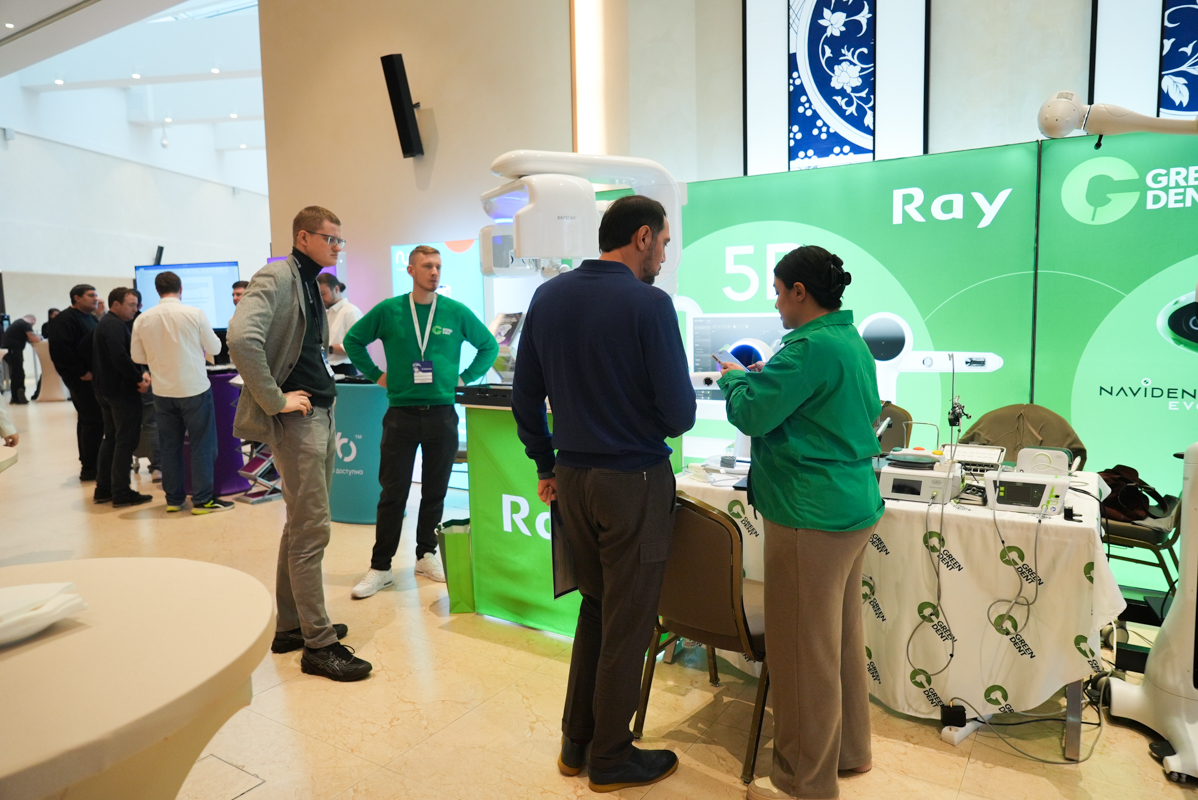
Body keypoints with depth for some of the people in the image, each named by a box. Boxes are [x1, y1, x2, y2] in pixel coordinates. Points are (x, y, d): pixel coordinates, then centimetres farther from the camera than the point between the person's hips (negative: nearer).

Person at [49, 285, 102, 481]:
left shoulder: (91, 318, 17)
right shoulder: (65, 319, -11)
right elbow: (60, 350, -22)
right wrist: (81, 373, -20)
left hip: (94, 376, 9)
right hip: (81, 379, -9)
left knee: (89, 420, 14)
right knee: (93, 421, -9)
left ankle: (89, 464, 23)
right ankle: (89, 468, -3)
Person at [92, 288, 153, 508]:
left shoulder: (105, 323, 16)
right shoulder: (115, 325, -17)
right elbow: (120, 357, -29)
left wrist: (141, 372, 0)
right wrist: (139, 378, -18)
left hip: (106, 389, 11)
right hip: (122, 391, -11)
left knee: (111, 438, 17)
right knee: (126, 441, -5)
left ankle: (103, 489, 23)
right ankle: (121, 493, -1)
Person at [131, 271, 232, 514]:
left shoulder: (142, 320, -1)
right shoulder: (195, 313, -11)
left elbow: (138, 356, 8)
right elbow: (214, 348, -2)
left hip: (162, 391, 4)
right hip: (194, 389, -4)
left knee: (169, 446, 13)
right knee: (201, 445, 4)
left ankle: (173, 498, 21)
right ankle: (202, 500, 6)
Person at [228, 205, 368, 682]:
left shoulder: (312, 284, 17)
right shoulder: (277, 278, -11)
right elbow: (241, 338, -27)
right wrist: (275, 401, -22)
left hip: (322, 415, 9)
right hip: (297, 418, -9)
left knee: (301, 525, 15)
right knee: (312, 529, -6)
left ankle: (291, 626, 28)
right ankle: (318, 643, 4)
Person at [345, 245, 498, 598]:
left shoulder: (456, 312, 2)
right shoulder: (388, 311, 0)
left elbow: (489, 346, 12)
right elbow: (353, 340, 13)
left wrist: (465, 378, 5)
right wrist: (376, 375, 6)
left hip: (442, 414, 1)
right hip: (400, 414, -1)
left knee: (435, 491, 11)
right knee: (393, 493, 2)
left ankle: (426, 554, 27)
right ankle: (380, 567, 12)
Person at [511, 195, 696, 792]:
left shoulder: (548, 297, 3)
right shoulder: (649, 304, -16)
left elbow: (525, 395, 7)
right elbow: (679, 413, -16)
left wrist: (547, 464, 16)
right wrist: (652, 426, 6)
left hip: (571, 480, 6)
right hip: (633, 483, -6)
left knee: (594, 607, 22)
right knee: (628, 622, 10)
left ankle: (576, 742, 33)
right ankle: (611, 758, 27)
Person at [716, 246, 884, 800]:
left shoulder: (812, 347, -19)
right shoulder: (853, 342, 12)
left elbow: (751, 413, -21)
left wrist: (735, 378, 1)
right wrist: (768, 377, 16)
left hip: (813, 518, -10)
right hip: (855, 508, 10)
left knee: (804, 650, 3)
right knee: (841, 638, 22)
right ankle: (849, 749, 38)